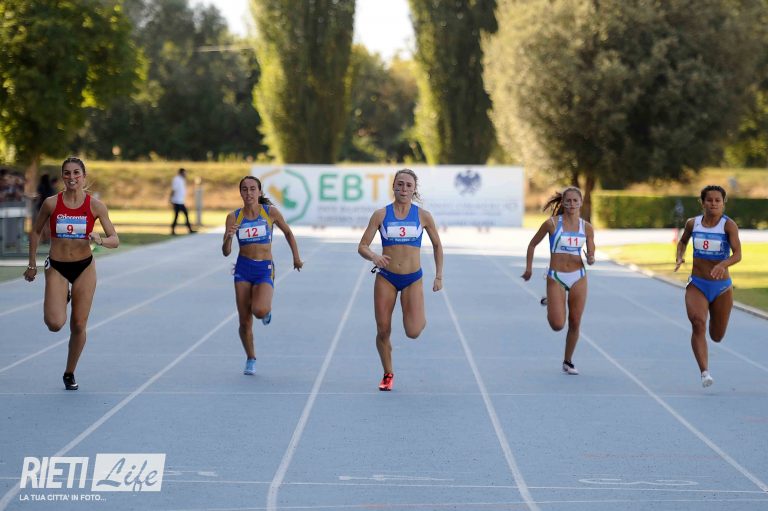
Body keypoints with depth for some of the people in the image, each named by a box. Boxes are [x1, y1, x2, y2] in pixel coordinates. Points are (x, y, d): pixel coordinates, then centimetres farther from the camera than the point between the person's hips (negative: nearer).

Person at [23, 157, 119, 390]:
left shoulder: (95, 205, -7)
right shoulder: (51, 203, -7)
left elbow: (115, 240, -6)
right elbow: (35, 232, 8)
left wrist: (100, 240, -28)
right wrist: (32, 264, 8)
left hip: (85, 268, 0)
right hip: (57, 268, 0)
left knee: (78, 326, 4)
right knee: (55, 323, -16)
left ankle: (70, 373, 25)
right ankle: (60, 300, 22)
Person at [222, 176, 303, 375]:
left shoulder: (270, 212, -6)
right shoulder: (234, 217, -3)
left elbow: (288, 232, 12)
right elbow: (226, 252, -4)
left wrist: (296, 257, 14)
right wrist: (228, 237, -24)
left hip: (265, 269, -2)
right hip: (243, 269, 2)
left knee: (259, 311, -27)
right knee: (245, 321, 1)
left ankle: (267, 309, 12)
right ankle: (250, 359, 24)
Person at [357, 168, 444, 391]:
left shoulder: (423, 216, -2)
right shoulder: (381, 215, -4)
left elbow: (437, 245, 11)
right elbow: (362, 246, -5)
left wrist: (439, 276, 8)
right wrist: (374, 256, -26)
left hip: (413, 279, 0)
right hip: (386, 278, 1)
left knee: (413, 332, -12)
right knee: (383, 331, 0)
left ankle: (421, 318, 25)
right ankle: (388, 374, 21)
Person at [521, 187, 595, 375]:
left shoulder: (587, 227, 1)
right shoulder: (552, 224, -7)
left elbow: (591, 255, 8)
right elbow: (532, 244, 5)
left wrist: (591, 259, -15)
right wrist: (529, 268, 6)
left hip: (578, 278, 2)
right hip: (556, 278, -2)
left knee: (575, 323, 3)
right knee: (557, 325, -11)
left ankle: (568, 362, 22)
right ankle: (550, 304, 25)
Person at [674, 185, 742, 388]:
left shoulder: (729, 225, -11)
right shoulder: (692, 223, 0)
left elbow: (738, 254, -21)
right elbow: (682, 241, 20)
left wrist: (723, 265, -41)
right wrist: (679, 258, 1)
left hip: (722, 287, -1)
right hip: (697, 285, 1)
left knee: (717, 337, 11)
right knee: (697, 322, -27)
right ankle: (705, 372, -30)